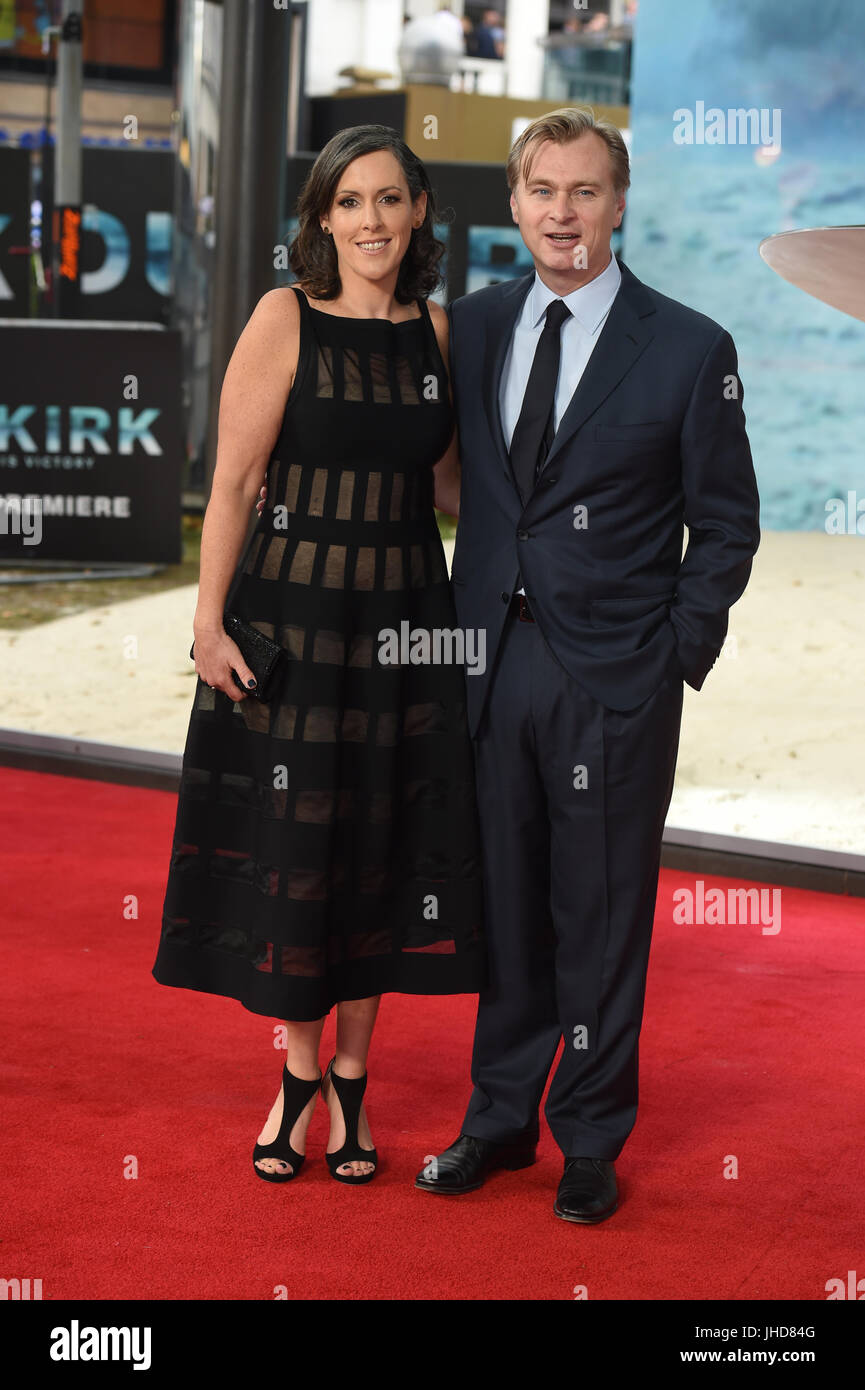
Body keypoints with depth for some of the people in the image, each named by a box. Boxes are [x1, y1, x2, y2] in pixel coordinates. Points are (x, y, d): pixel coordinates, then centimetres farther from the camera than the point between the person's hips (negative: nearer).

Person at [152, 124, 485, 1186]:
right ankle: (300, 1075, 25)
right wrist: (208, 626, -13)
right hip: (291, 612, -3)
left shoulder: (436, 330, 6)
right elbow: (232, 482, -9)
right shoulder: (285, 319, -6)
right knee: (289, 850, 5)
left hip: (406, 621, 4)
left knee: (383, 848, 9)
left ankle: (352, 1079, 25)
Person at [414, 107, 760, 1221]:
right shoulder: (475, 323, 7)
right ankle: (499, 1118, 29)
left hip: (614, 680, -3)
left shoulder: (689, 348, -4)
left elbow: (725, 521, 0)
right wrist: (460, 621, 5)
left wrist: (677, 654, -6)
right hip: (491, 660, 3)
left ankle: (591, 1141, 22)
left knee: (602, 913, 6)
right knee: (502, 901, 13)